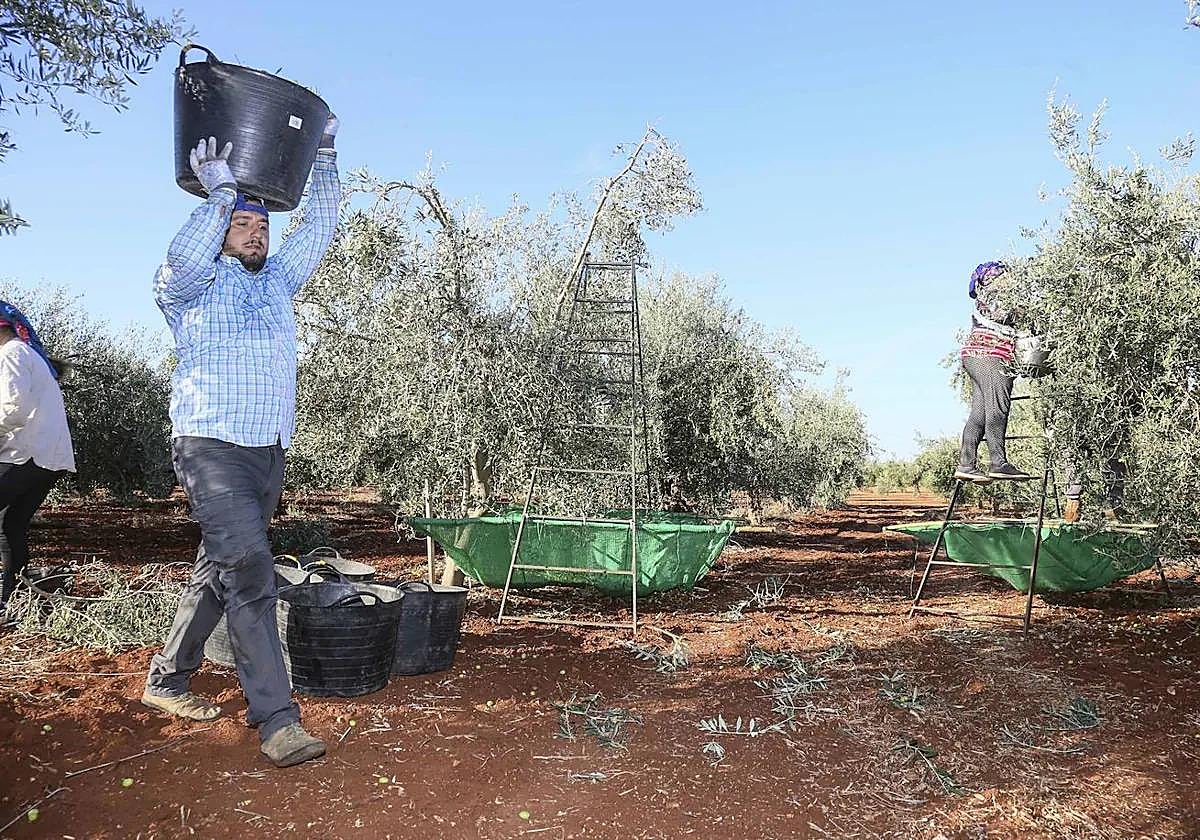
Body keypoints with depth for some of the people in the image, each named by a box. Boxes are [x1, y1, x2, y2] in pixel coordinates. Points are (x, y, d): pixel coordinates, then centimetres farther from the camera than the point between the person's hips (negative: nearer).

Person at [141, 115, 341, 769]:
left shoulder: (278, 280, 18)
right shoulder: (193, 287, 1)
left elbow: (319, 228, 16)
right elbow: (180, 262, -22)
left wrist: (324, 155, 10)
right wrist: (222, 193, -19)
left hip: (269, 452, 7)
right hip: (214, 450, -7)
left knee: (219, 571, 14)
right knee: (250, 575, -17)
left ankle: (168, 679, 31)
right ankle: (276, 719, -17)